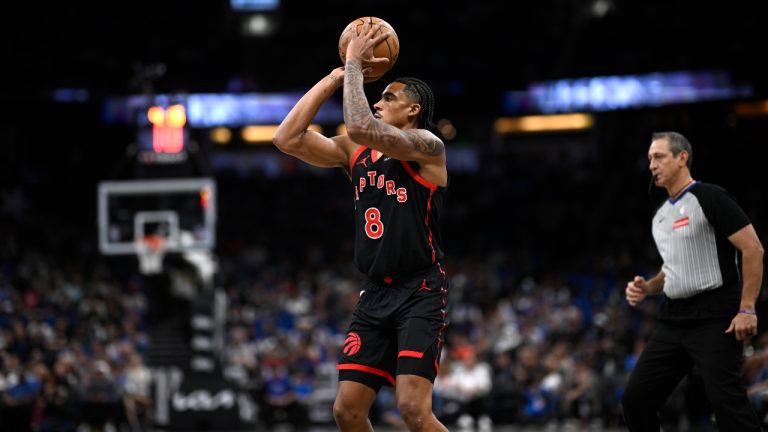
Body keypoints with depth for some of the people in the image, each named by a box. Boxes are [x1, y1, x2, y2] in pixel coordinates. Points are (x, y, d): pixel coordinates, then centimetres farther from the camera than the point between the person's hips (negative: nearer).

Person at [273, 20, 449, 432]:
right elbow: (287, 138, 3)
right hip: (375, 293, 7)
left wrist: (354, 64, -12)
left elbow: (360, 127, -24)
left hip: (420, 292, -7)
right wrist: (335, 78, 2)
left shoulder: (427, 146, -7)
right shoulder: (354, 151, 13)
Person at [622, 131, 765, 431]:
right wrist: (647, 288, 8)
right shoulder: (661, 215, 17)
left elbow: (753, 249, -13)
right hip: (673, 321, 8)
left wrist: (747, 309, -18)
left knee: (727, 404, -16)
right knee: (636, 400, 4)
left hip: (714, 320, -8)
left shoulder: (709, 198, -8)